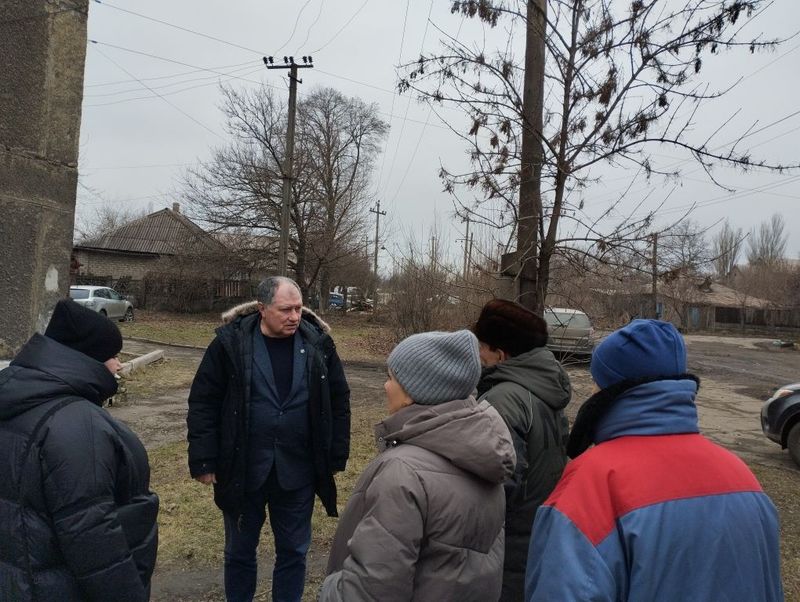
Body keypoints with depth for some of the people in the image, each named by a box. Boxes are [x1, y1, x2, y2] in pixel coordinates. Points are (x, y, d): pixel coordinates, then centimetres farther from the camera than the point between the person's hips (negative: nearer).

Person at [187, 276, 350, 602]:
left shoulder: (318, 343, -6)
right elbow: (203, 403, -5)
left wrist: (337, 458, 2)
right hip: (242, 471, -1)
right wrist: (204, 461, -7)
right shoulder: (231, 342, -11)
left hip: (297, 473, 1)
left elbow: (339, 403, 2)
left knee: (293, 551, 17)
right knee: (240, 551, 19)